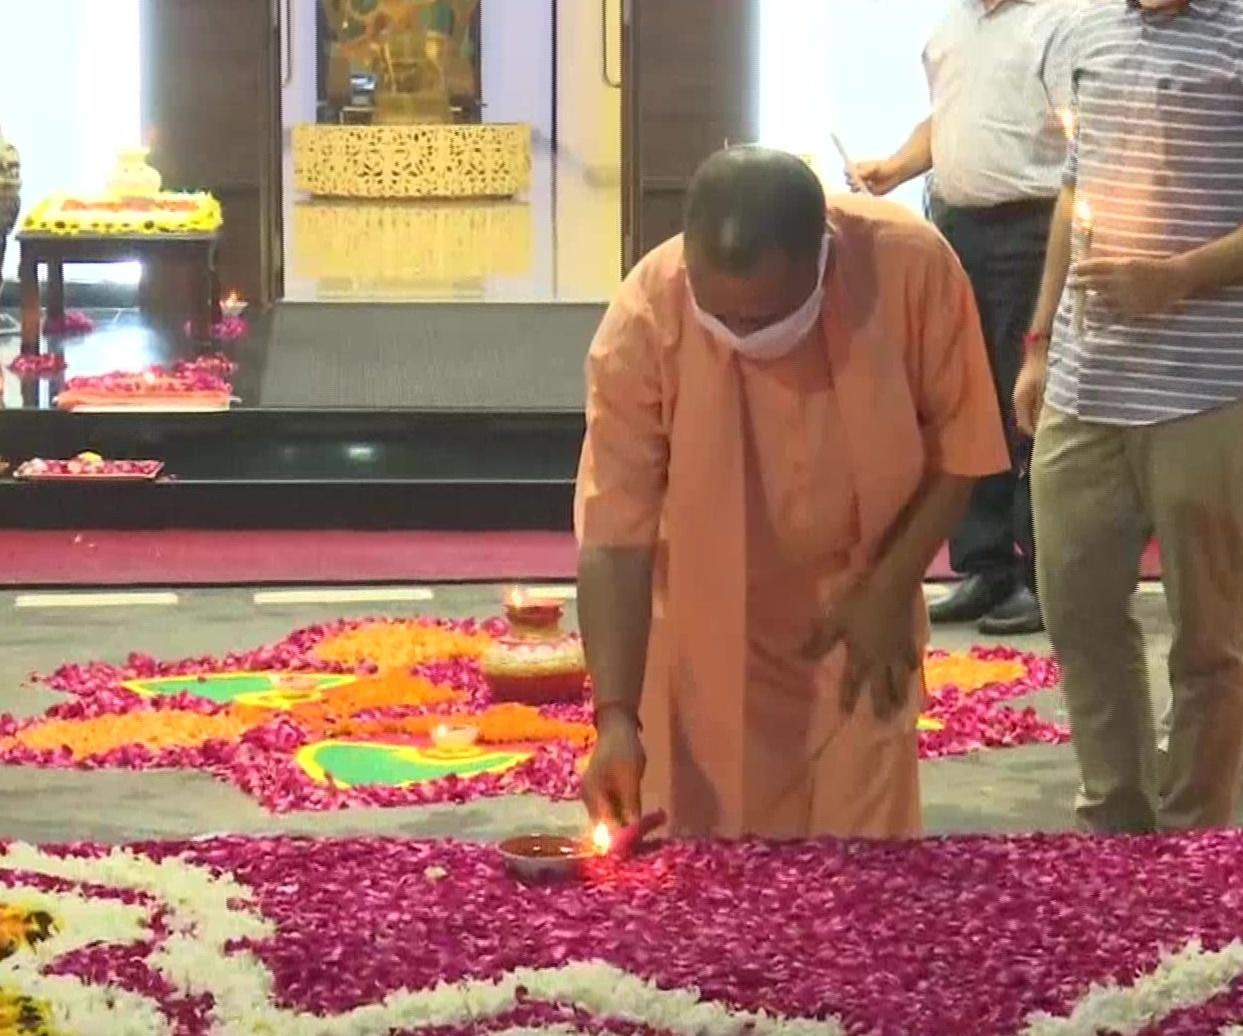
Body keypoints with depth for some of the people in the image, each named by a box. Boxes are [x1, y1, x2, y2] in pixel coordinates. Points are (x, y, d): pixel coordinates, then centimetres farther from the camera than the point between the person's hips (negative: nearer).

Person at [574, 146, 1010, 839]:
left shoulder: (912, 264, -26)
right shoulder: (643, 321, -28)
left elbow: (960, 442, -9)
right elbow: (614, 534, -23)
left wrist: (891, 588, -13)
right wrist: (615, 716, -30)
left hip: (860, 597, 1)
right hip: (710, 618, -1)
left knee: (864, 839, 4)